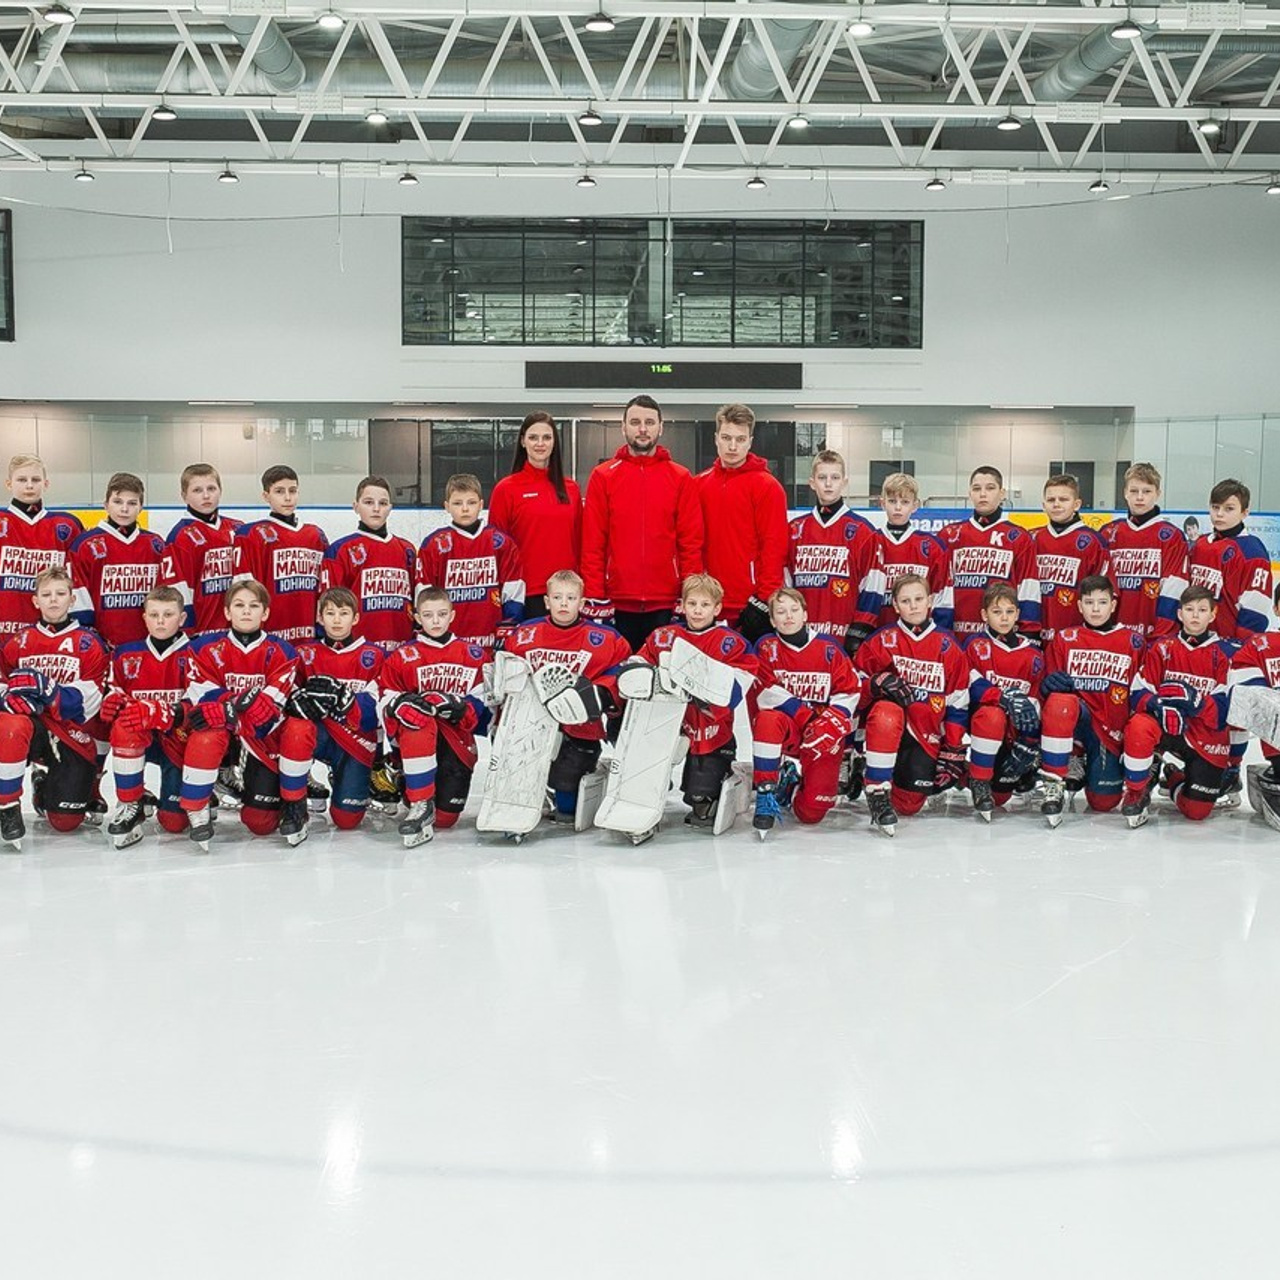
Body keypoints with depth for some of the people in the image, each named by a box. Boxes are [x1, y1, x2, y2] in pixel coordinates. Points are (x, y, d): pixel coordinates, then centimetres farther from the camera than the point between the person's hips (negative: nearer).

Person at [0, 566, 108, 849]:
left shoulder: (89, 644, 0)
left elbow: (89, 701, -9)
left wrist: (46, 690, -26)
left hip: (73, 736, -1)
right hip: (32, 725, 1)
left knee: (66, 822, -1)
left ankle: (45, 781, 33)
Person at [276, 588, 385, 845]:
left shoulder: (373, 655, -3)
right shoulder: (306, 653, 5)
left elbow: (375, 711, -11)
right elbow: (286, 701, 0)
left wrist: (340, 698, -29)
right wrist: (301, 699, -24)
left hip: (357, 740, -1)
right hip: (320, 732, 1)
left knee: (346, 819, -8)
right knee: (296, 727, -35)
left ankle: (345, 781, 28)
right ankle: (293, 807, -21)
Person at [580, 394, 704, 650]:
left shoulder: (681, 478, 7)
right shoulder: (602, 477, 6)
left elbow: (691, 542, 4)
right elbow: (592, 543, 2)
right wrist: (594, 597, -5)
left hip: (667, 604, 0)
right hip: (617, 604, 0)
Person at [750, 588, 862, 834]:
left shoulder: (828, 649, -1)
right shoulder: (767, 648, -1)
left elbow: (850, 691, 0)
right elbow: (765, 694, -11)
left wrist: (832, 722, -17)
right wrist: (803, 713, -21)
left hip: (823, 737, 0)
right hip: (787, 731, 0)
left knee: (812, 812, -11)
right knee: (768, 720, -38)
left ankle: (794, 783, 26)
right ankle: (766, 792, -25)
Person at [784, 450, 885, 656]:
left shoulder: (861, 531, 0)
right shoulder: (795, 530, 11)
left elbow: (872, 587, -3)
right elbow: (783, 582, 14)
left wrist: (860, 633, -8)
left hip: (845, 641, -3)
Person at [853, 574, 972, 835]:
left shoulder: (948, 646, 3)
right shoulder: (882, 640, 1)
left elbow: (958, 706, 4)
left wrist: (953, 754, -1)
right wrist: (878, 683, -21)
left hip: (927, 736, 1)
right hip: (889, 725, -1)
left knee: (910, 804, -8)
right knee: (886, 712, -38)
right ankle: (877, 792, -28)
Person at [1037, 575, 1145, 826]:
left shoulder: (1133, 642, 7)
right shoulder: (1064, 639, 7)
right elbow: (1048, 688, 7)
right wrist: (1051, 683, -15)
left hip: (1111, 730, 1)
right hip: (1076, 718, -1)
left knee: (1104, 802, -4)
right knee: (1059, 701, -37)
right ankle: (1053, 784, -27)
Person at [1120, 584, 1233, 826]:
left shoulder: (1224, 653, -3)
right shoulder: (1162, 647, 1)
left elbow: (1225, 712, -10)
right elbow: (1139, 694, -3)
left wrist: (1195, 700, -29)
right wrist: (1159, 705, -25)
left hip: (1205, 738, 0)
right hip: (1164, 727, 0)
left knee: (1197, 811, -5)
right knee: (1139, 725, -36)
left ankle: (1176, 778, 32)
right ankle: (1136, 792, -12)